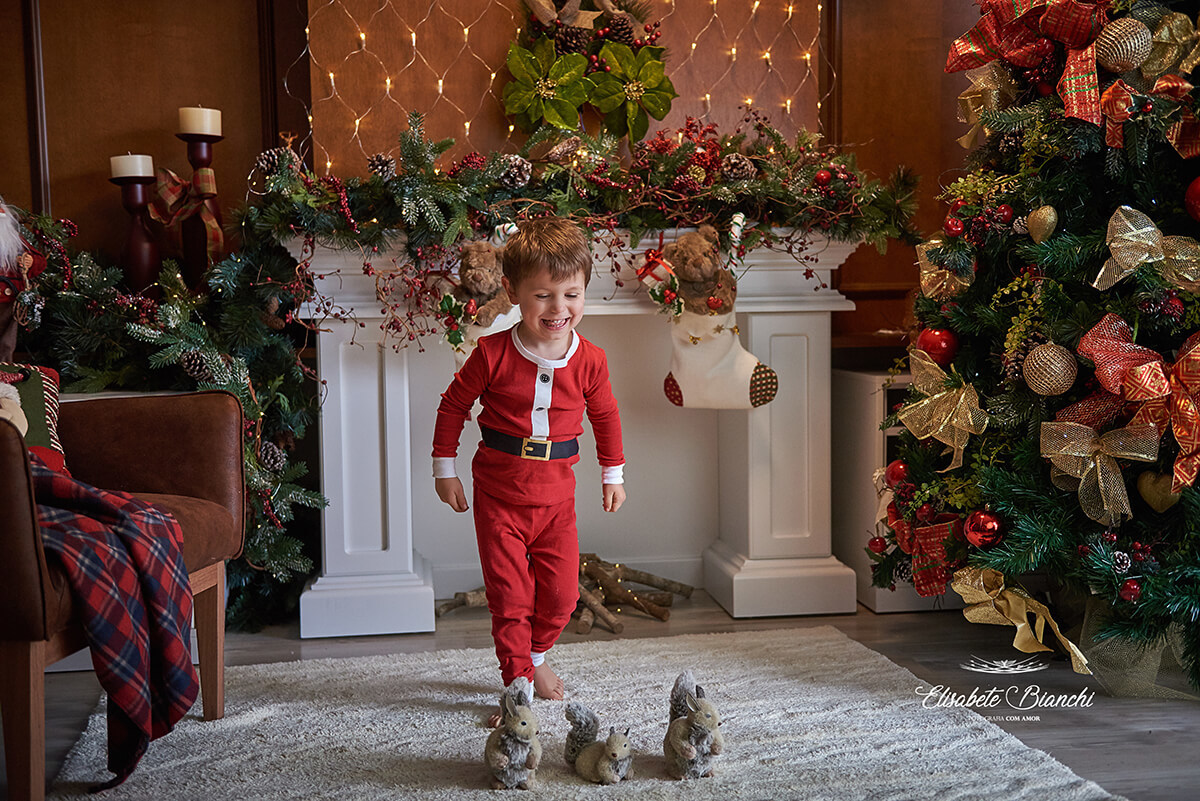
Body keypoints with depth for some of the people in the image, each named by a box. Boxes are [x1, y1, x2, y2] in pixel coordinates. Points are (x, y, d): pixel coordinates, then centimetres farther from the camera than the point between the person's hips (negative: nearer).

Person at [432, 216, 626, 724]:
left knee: (561, 594, 8)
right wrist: (445, 470, 2)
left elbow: (605, 416, 12)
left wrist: (612, 474, 18)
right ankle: (517, 684, 13)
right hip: (498, 495, -2)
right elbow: (454, 405, 0)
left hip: (556, 497, 3)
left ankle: (536, 656, 36)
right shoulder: (492, 355, -13)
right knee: (509, 596, -1)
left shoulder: (589, 361, -5)